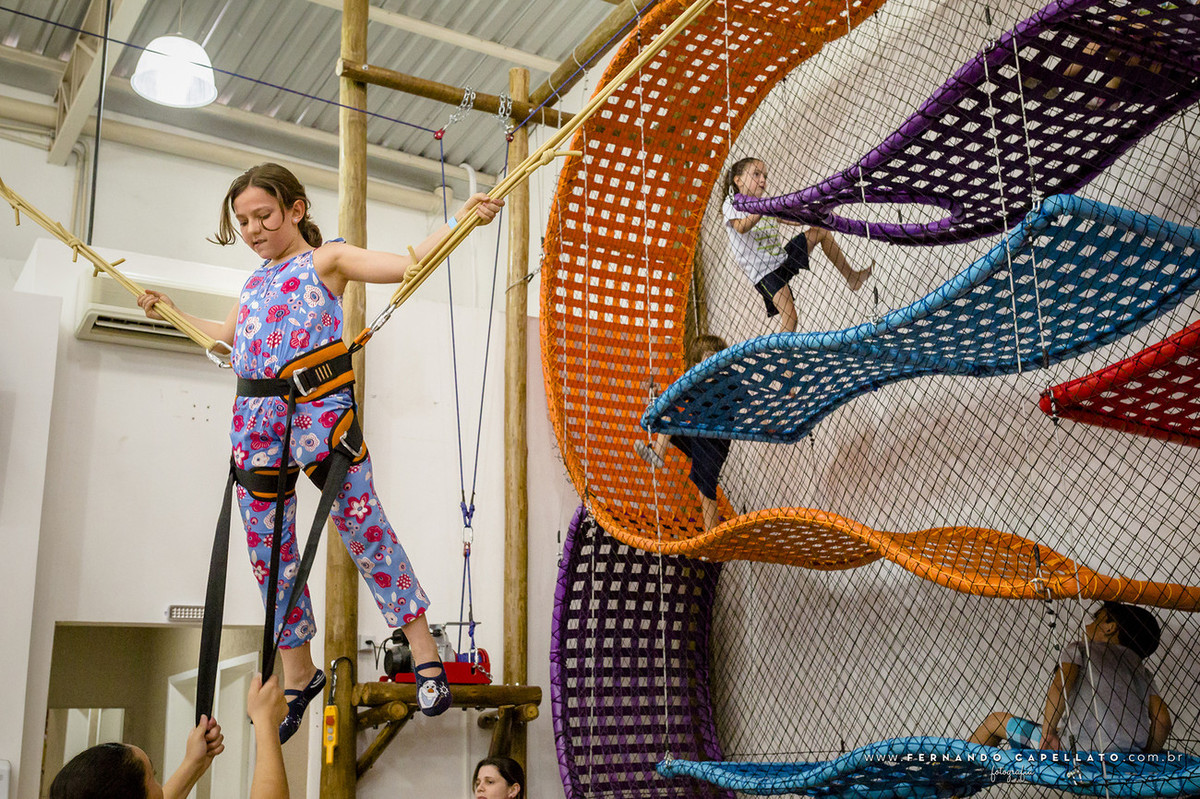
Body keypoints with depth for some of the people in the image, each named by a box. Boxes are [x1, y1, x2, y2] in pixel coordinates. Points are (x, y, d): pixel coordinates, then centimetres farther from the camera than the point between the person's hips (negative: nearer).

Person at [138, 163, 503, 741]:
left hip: (319, 412, -6)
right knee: (268, 547, 7)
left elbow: (407, 264, -5)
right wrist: (170, 311, 46)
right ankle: (297, 673, 22)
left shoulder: (326, 260, 5)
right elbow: (226, 334, 39)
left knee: (361, 526, -9)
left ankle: (424, 652, 4)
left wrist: (459, 219, -15)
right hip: (255, 419, 7)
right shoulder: (255, 281, 22)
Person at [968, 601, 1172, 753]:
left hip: (1079, 754, -5)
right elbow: (1163, 720, 8)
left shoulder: (1080, 648, 10)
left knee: (996, 722, 13)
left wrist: (1047, 734, -10)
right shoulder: (1140, 668, 21)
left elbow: (1061, 684, -12)